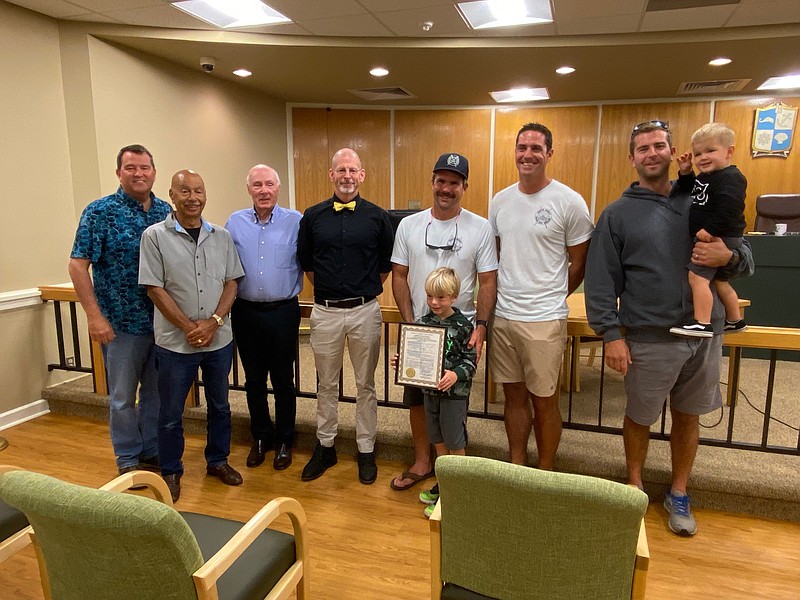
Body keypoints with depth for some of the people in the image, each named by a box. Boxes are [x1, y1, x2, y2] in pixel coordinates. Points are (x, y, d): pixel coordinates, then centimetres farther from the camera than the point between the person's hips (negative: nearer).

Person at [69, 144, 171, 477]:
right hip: (121, 322, -4)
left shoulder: (166, 211, 5)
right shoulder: (100, 211, -8)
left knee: (156, 392, 15)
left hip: (164, 321, 4)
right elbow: (78, 265, -9)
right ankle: (128, 459, 27)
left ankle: (152, 451, 33)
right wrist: (95, 316, -15)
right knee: (122, 396, 9)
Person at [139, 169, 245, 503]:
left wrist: (214, 321, -10)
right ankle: (170, 472, 30)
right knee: (171, 413, 10)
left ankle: (217, 460, 35)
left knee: (219, 405, 16)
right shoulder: (155, 236, -5)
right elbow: (155, 288, -9)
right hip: (175, 341, -3)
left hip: (219, 338, 3)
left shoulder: (221, 236, 4)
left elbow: (231, 282, 3)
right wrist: (188, 327, -14)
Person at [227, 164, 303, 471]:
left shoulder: (295, 221, -5)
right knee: (254, 380, 14)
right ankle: (261, 437, 32)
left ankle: (284, 441, 26)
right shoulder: (235, 222, 3)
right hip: (246, 312, 3)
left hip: (283, 311, -2)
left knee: (283, 381, 8)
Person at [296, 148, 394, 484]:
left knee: (365, 384, 9)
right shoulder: (313, 216, 3)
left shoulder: (377, 216, 0)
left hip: (364, 311, -1)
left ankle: (366, 450, 23)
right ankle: (325, 446, 29)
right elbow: (305, 261, 12)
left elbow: (386, 264, 9)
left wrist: (366, 291, 7)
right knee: (327, 384, 13)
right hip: (325, 312, 1)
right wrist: (328, 288, 9)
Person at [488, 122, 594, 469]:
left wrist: (550, 298, 6)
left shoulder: (569, 202, -7)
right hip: (502, 316, 5)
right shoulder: (500, 200, 8)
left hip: (543, 321, -4)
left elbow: (579, 263, 0)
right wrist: (503, 297, 8)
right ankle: (516, 468, 31)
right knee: (514, 396, 15)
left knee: (544, 401, 7)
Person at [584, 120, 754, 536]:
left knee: (688, 417, 16)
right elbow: (600, 280, -6)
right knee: (639, 418, 12)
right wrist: (611, 334, -12)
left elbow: (747, 259, 12)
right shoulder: (618, 214, -1)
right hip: (649, 338, -3)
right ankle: (635, 486, 36)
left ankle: (678, 494, 35)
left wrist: (729, 256, -12)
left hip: (704, 334, 3)